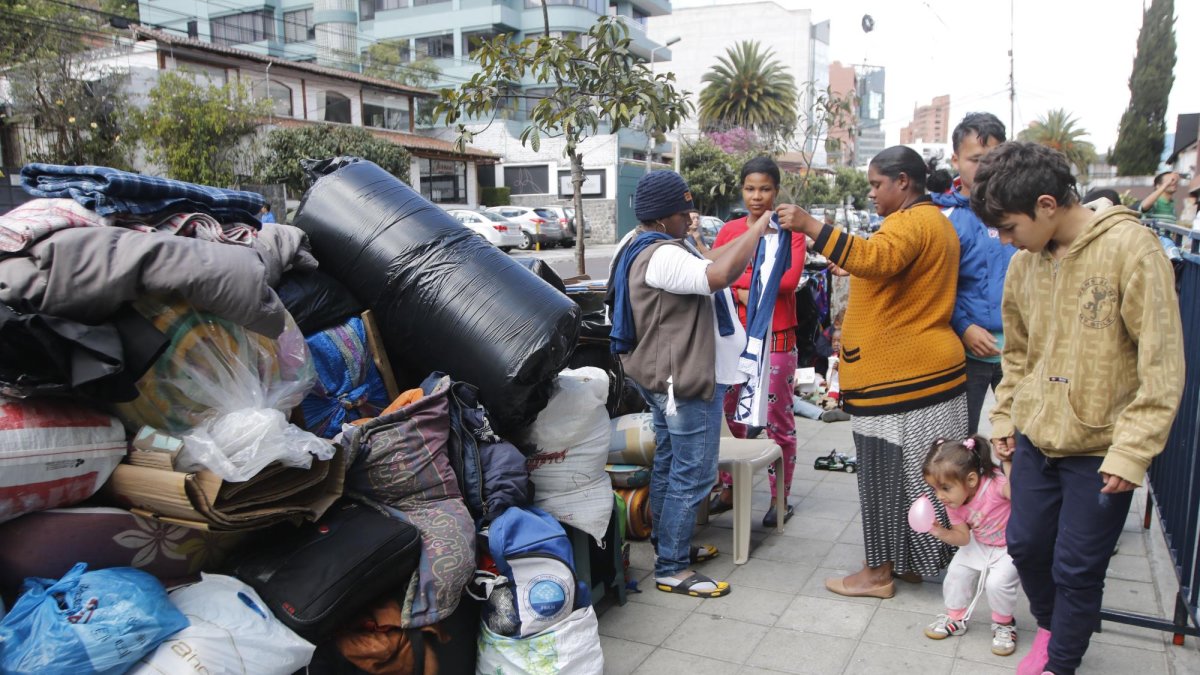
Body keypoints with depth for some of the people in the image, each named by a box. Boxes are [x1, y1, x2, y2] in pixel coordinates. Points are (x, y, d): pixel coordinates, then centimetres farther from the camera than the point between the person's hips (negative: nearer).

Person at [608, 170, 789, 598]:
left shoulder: (655, 249, 14)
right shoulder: (660, 257, -23)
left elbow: (708, 261, 19)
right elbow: (719, 275, -36)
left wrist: (752, 232, 9)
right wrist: (758, 229, -25)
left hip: (669, 380, 12)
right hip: (685, 383, -12)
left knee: (668, 465, 20)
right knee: (692, 476, -4)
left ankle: (667, 545, 34)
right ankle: (672, 570, 4)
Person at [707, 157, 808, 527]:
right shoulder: (729, 230, 10)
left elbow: (790, 278, -16)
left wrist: (736, 275, -13)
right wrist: (743, 294, -15)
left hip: (776, 339, -4)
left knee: (778, 420, 4)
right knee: (729, 415, 11)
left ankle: (780, 498, 16)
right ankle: (729, 487, 27)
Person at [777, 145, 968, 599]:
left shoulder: (912, 223, -15)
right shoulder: (934, 221, 20)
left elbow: (872, 259, -35)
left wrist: (810, 226, -35)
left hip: (899, 374, -11)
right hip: (928, 370, 11)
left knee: (888, 474, -2)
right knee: (915, 473, 15)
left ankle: (880, 571, 9)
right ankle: (910, 561, 25)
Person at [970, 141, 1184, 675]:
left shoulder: (1130, 248, -16)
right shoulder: (1024, 264, 2)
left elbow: (1162, 363, -16)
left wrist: (1133, 449, -18)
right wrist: (1005, 416, 11)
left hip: (1101, 447, -5)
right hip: (1036, 436, 6)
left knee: (1078, 569, 5)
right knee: (1025, 543, 15)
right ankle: (1049, 626, 43)